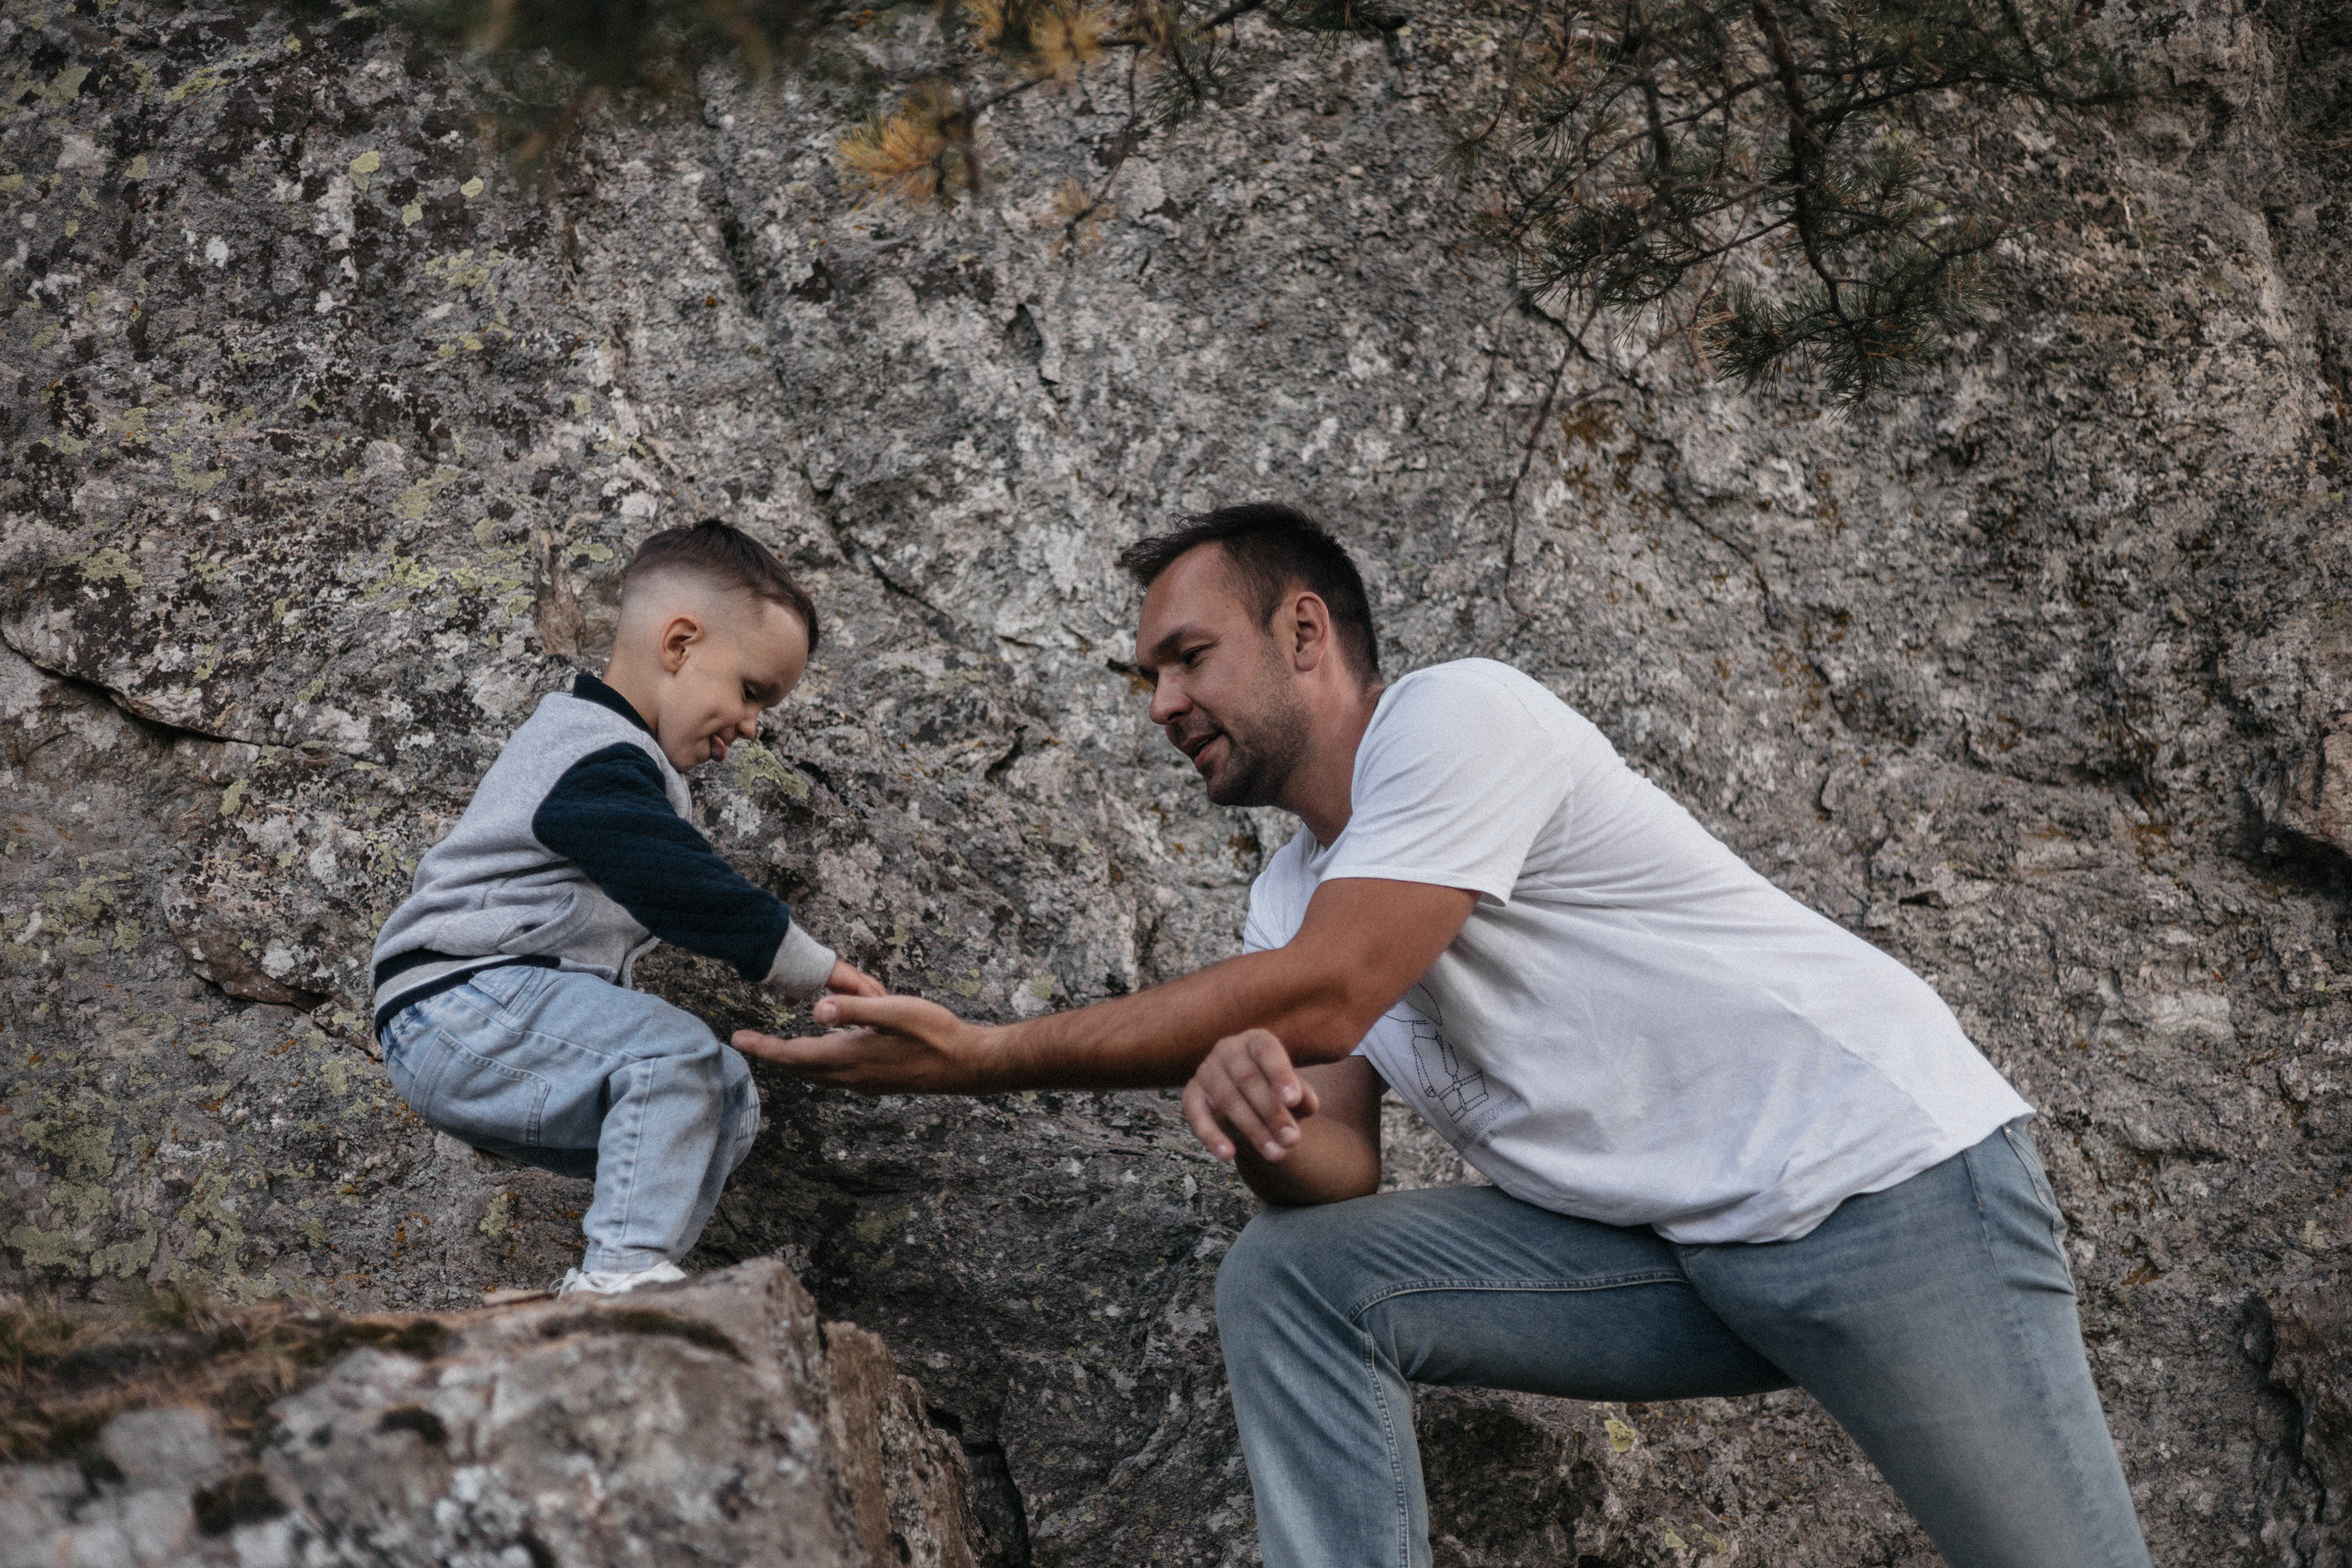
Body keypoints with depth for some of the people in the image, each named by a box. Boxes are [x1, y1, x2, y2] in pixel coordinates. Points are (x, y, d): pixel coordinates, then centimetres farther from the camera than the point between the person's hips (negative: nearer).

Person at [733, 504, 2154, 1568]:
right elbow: (1338, 1165, 2)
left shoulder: (1452, 716, -13)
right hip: (1665, 1247, 7)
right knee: (1293, 1275, -8)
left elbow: (1324, 1000, -22)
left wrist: (984, 1057, -18)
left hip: (1884, 1171, -7)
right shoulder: (1293, 892, 11)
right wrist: (1252, 1111, -23)